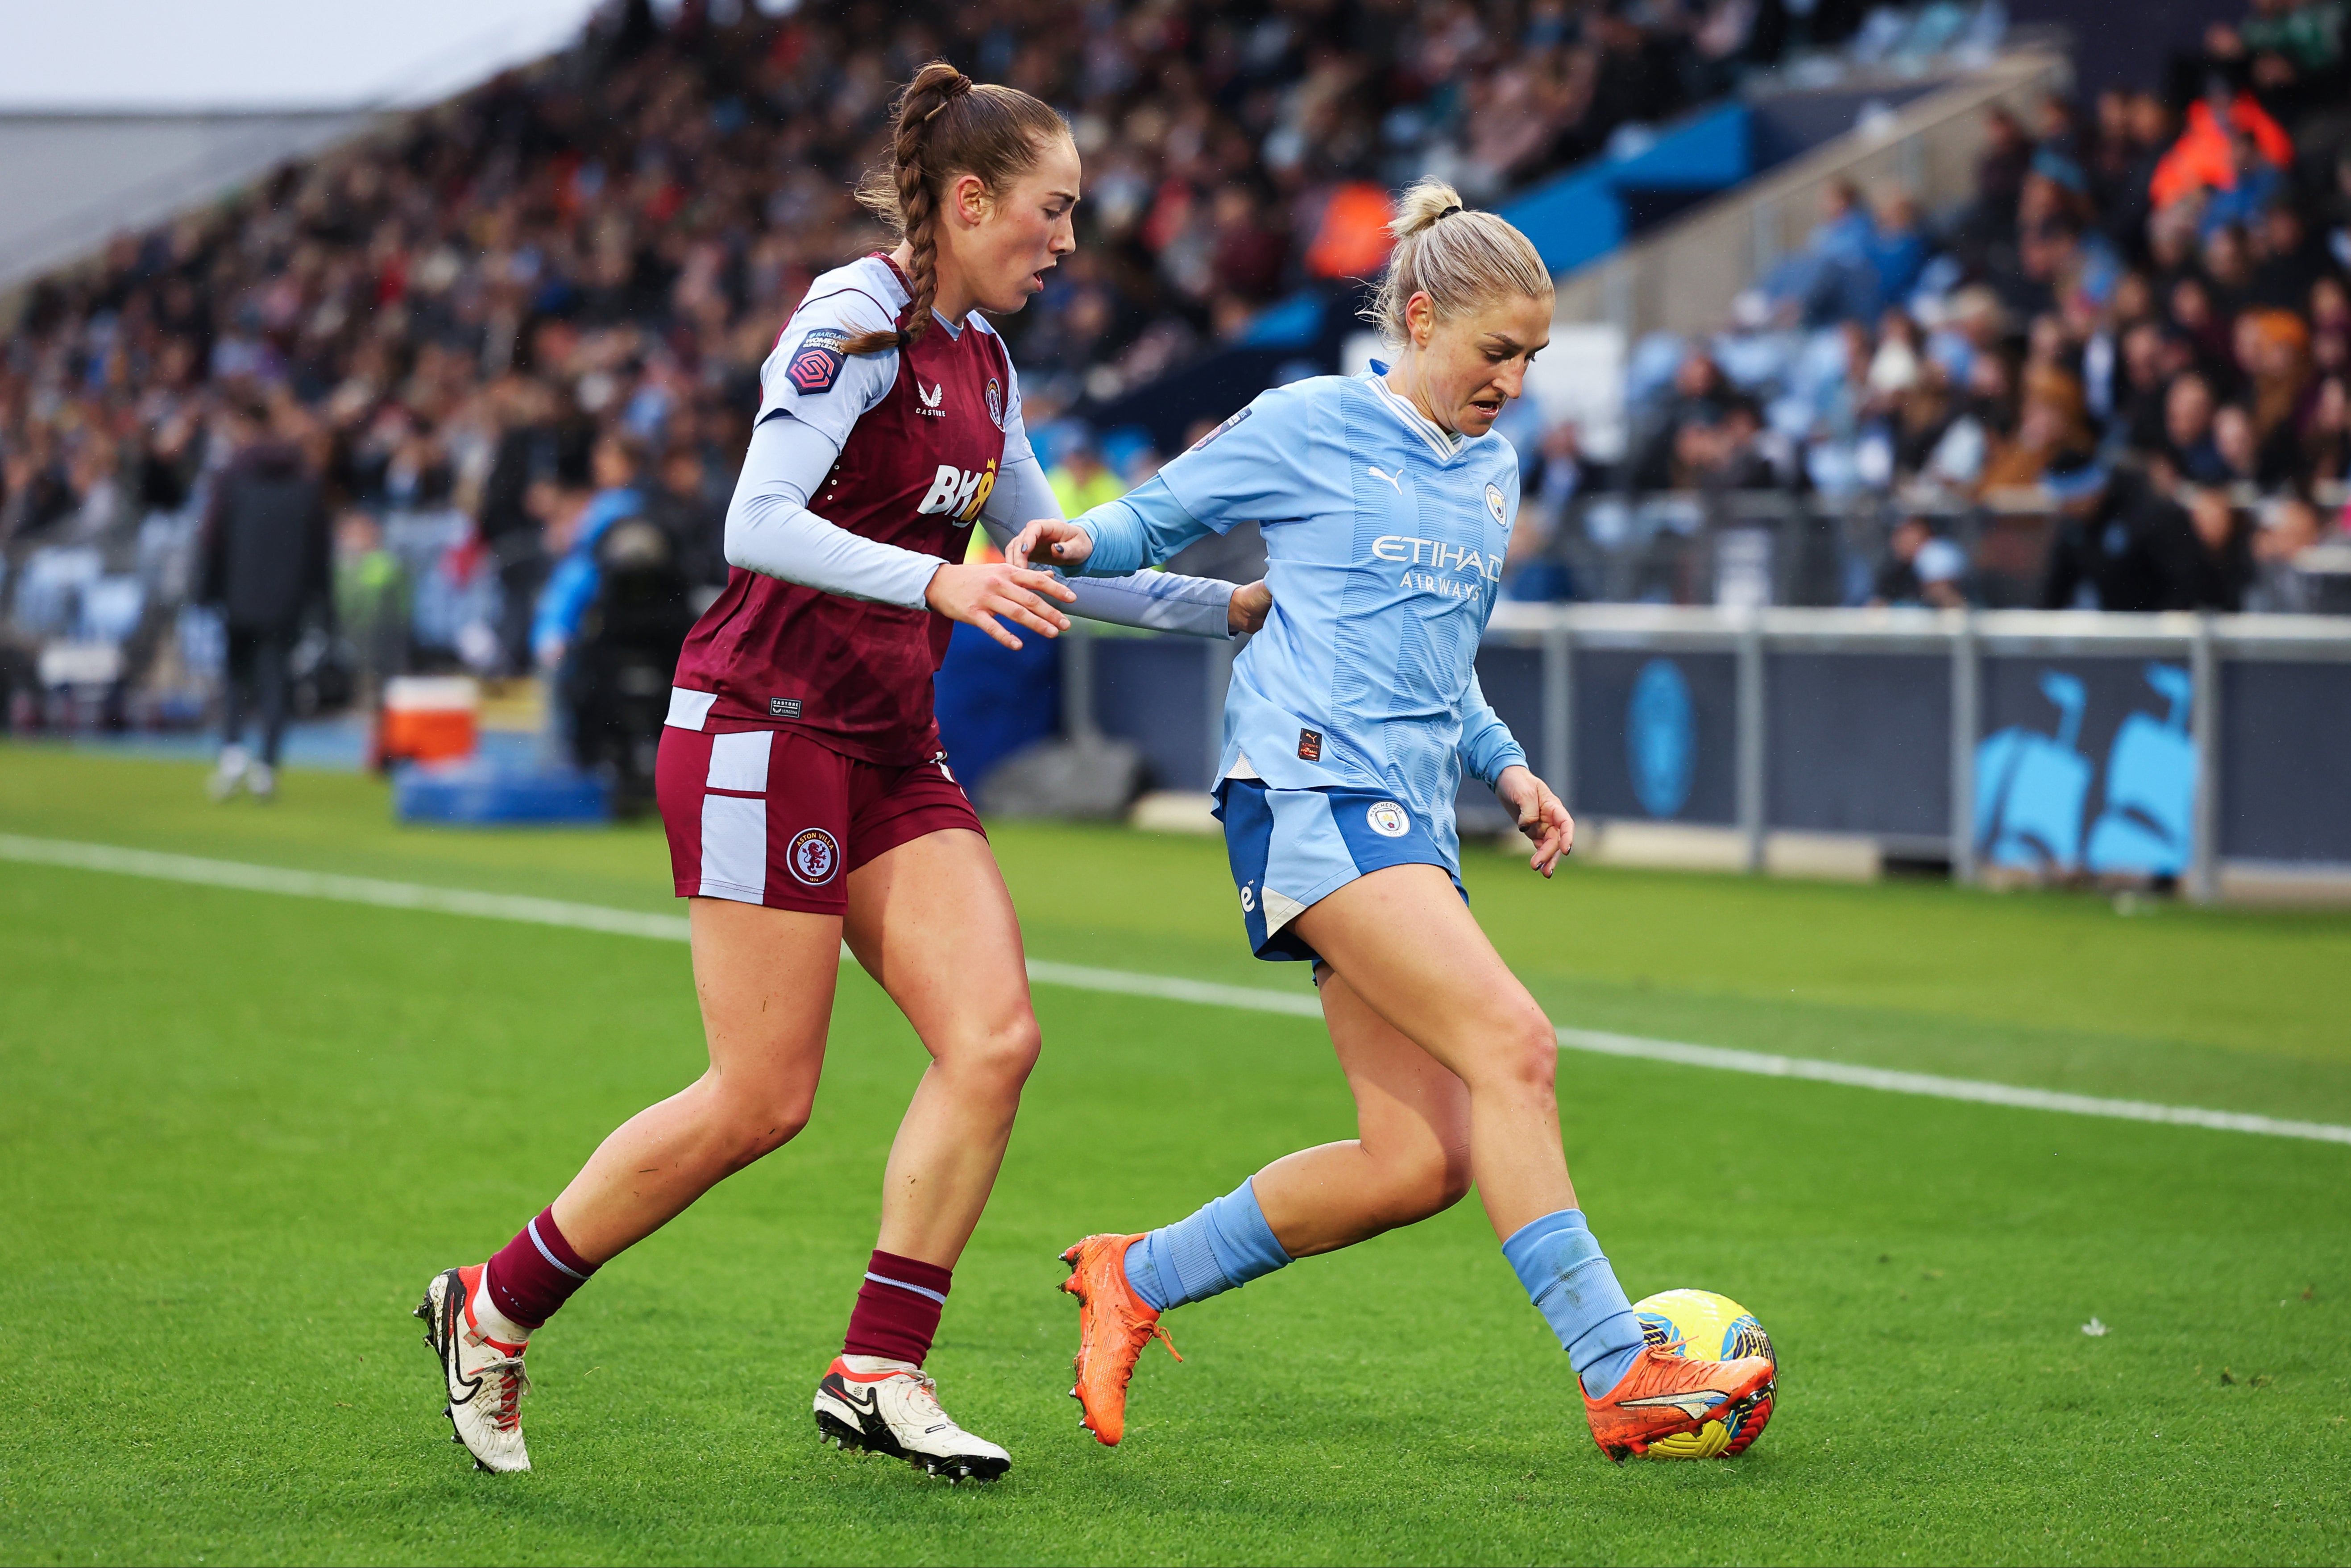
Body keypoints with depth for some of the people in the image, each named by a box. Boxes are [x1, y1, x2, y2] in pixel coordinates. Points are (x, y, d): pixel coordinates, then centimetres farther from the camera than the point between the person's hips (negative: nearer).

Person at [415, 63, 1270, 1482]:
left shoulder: (983, 359, 14)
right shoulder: (856, 325, -13)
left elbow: (1054, 564, 25)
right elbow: (758, 524, -24)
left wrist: (1232, 607, 18)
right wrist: (939, 584, -36)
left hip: (891, 749, 9)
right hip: (767, 725, -9)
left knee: (995, 1037, -8)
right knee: (762, 1099, -7)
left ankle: (879, 1375, -3)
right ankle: (493, 1311, 10)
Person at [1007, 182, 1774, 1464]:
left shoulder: (1492, 469, 22)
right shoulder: (1306, 426, 1)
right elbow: (1157, 516, 9)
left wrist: (1506, 767, 18)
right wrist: (1075, 540, -12)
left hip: (1410, 811, 8)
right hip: (1310, 785, -8)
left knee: (1420, 1164, -2)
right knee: (1511, 1044, -22)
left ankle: (1133, 1278, 14)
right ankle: (1621, 1378, -24)